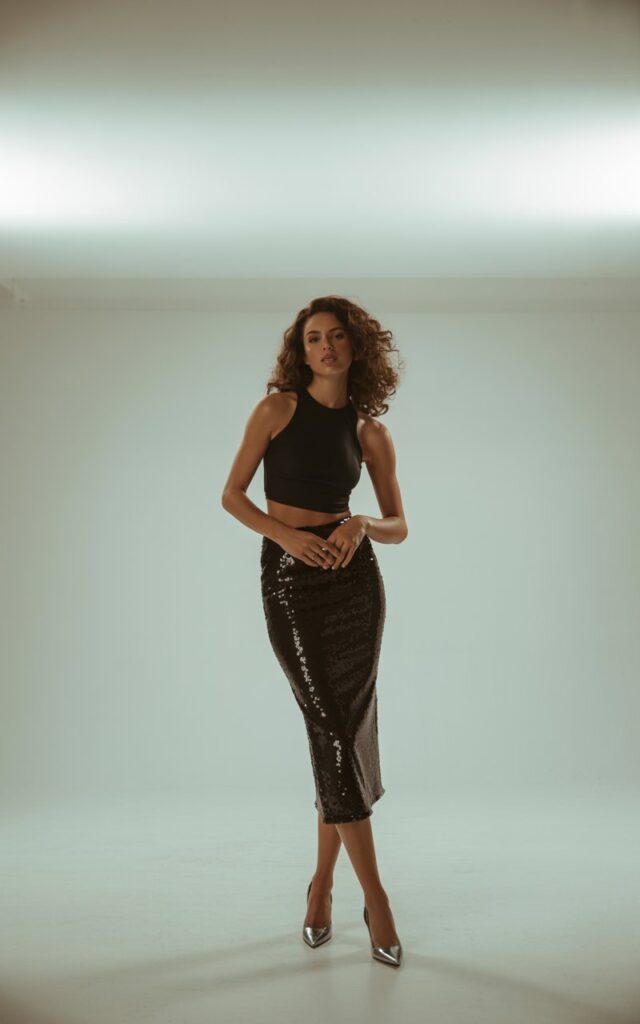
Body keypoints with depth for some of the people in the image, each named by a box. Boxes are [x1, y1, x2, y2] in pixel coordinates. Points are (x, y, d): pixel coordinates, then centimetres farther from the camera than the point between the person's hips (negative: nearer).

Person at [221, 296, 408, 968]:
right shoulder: (277, 409, 0)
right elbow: (232, 495, 2)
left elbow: (399, 526, 9)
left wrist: (362, 526, -12)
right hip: (289, 578, -2)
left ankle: (323, 881, 22)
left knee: (347, 729, 3)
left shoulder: (370, 431, 6)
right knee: (331, 728, -7)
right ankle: (373, 894, 1)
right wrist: (286, 533, -13)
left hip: (353, 577, 3)